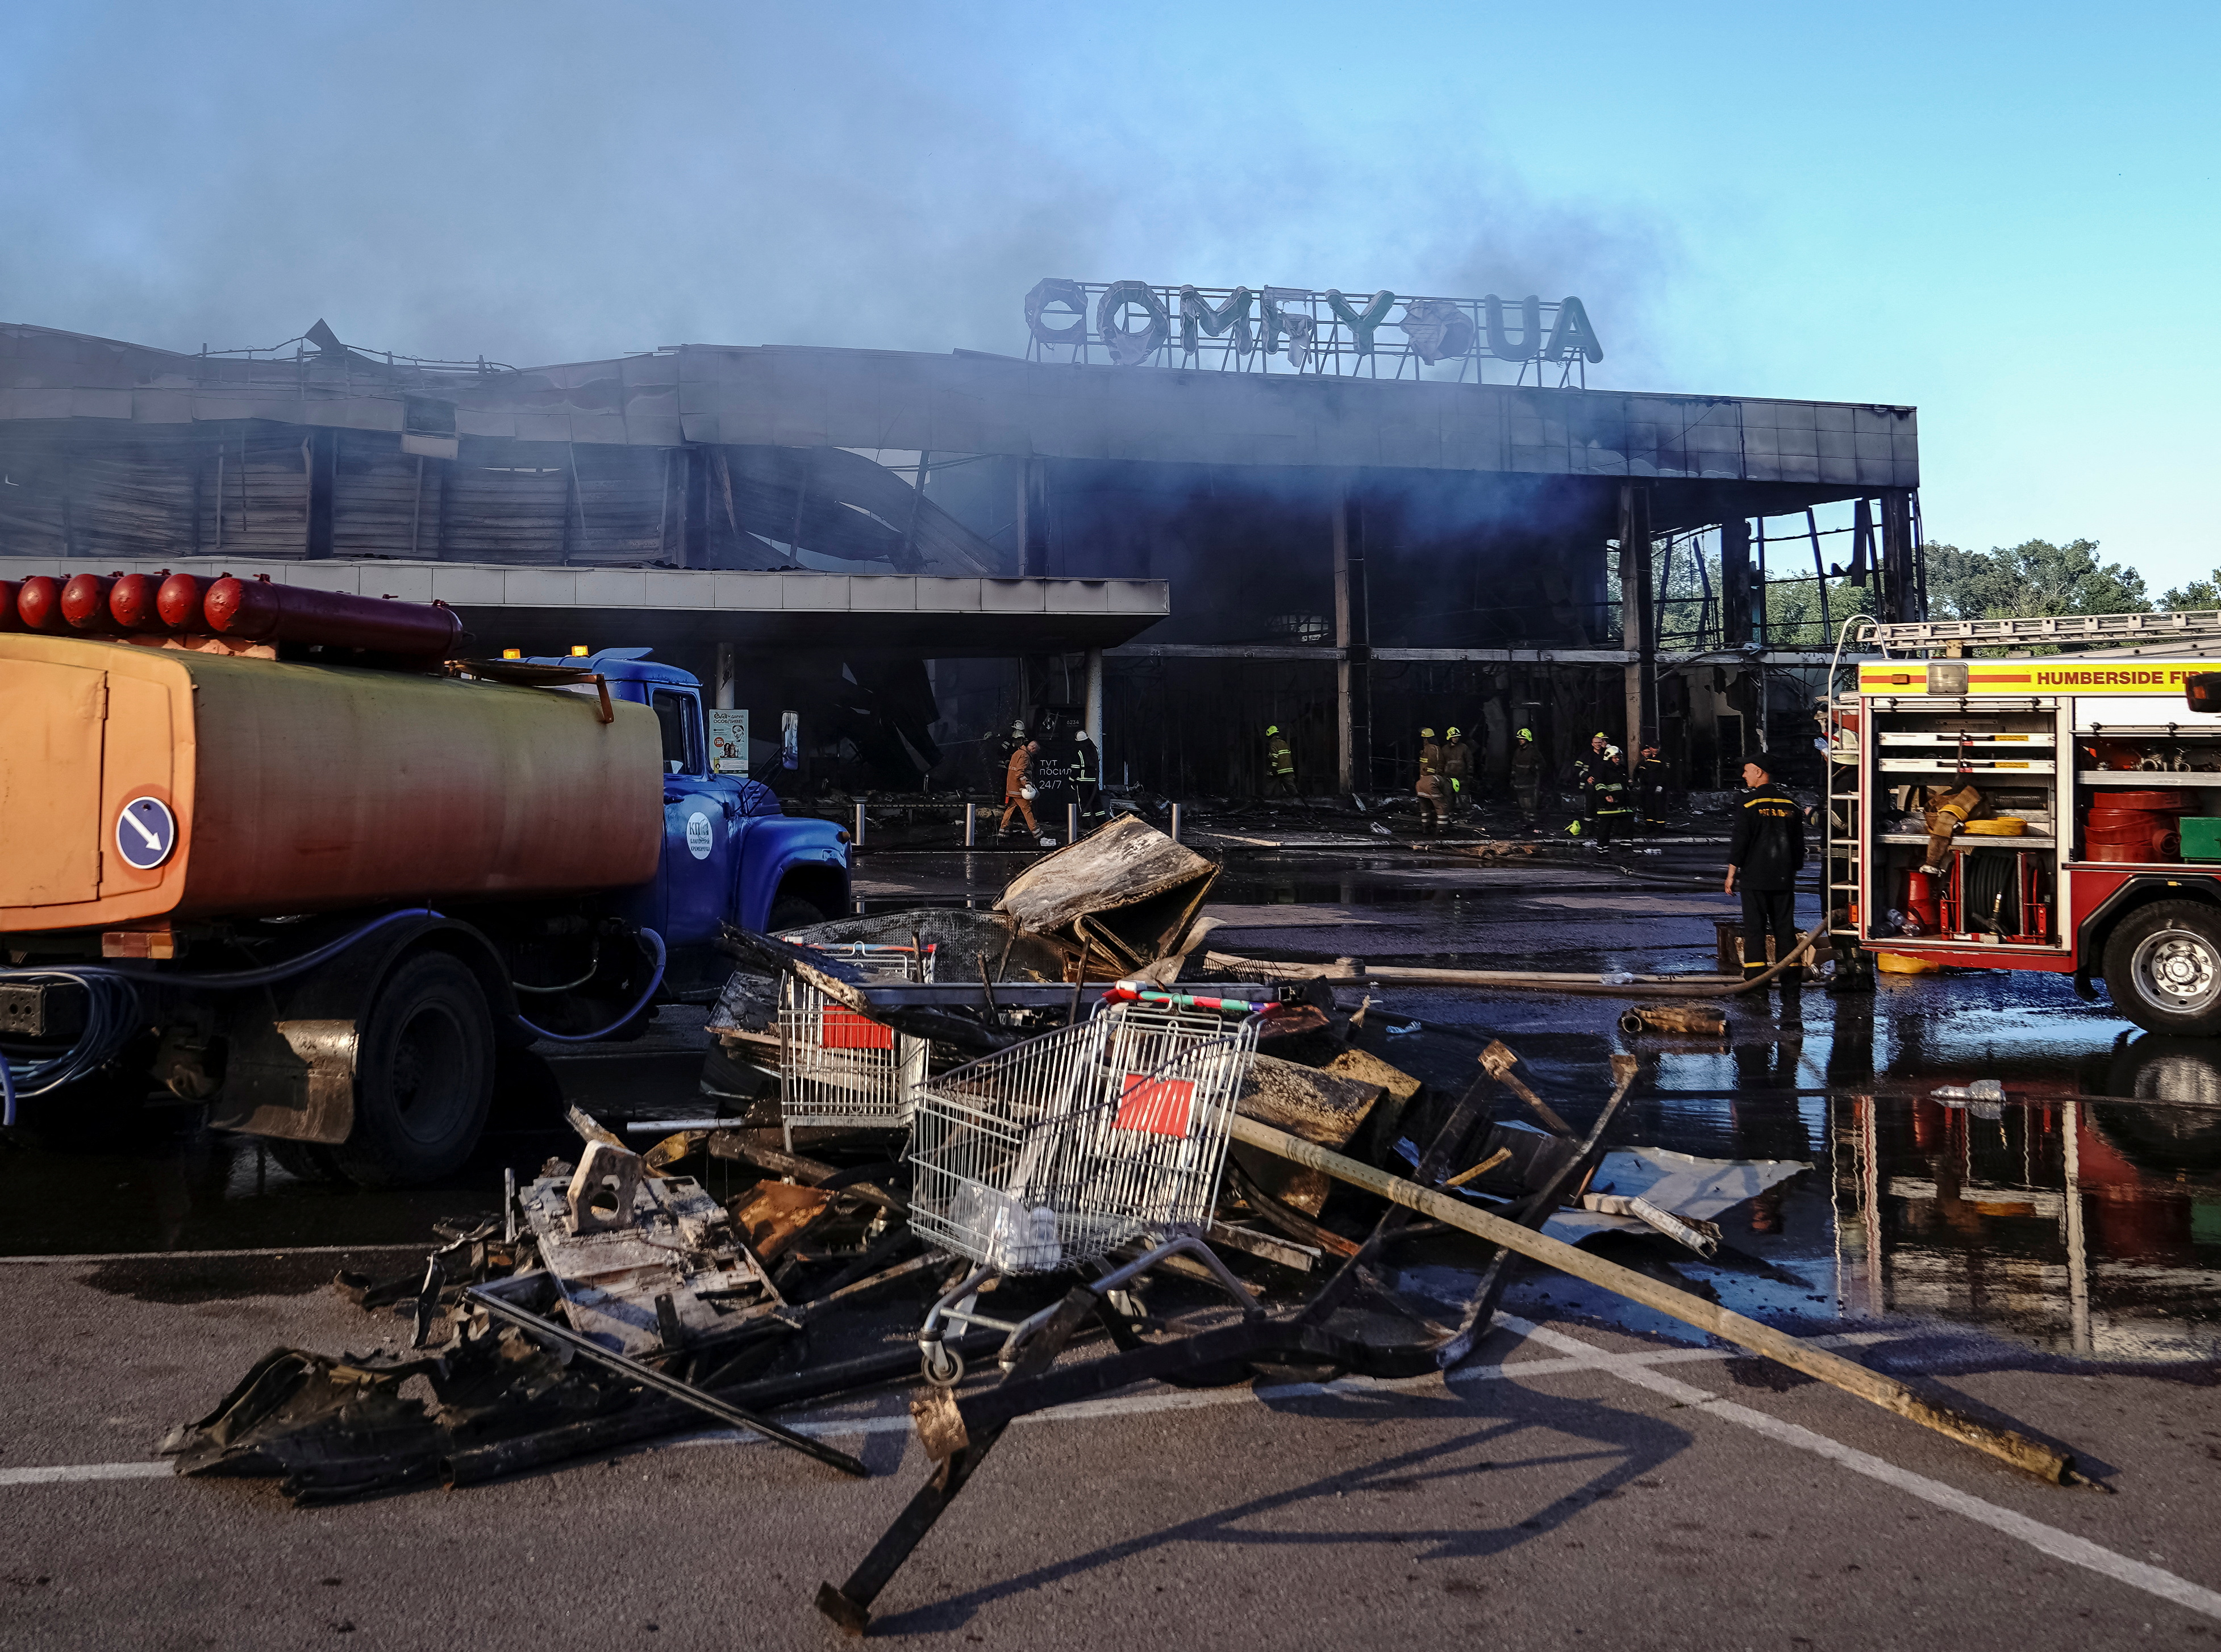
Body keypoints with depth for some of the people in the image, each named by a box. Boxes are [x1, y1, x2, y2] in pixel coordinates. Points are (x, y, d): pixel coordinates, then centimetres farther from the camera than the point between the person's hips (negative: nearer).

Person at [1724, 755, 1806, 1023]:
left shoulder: (1751, 804, -9)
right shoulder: (1791, 805, 8)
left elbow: (1739, 841, -9)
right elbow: (1799, 843, 14)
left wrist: (1731, 873, -2)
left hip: (1755, 879, -4)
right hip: (1784, 880, 4)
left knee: (1754, 930, 1)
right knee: (1785, 931, 7)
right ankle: (1791, 991, 4)